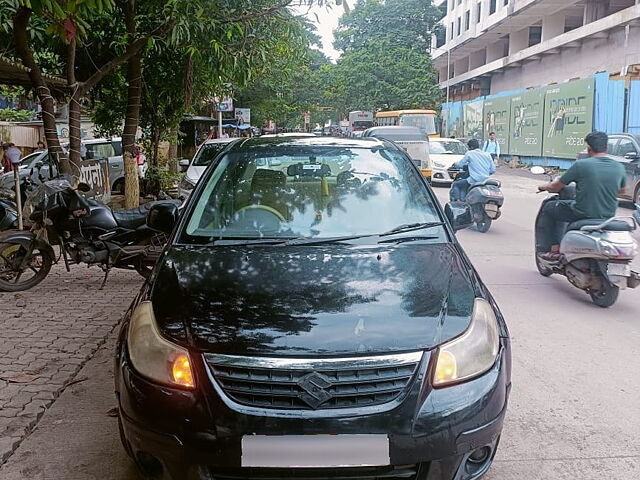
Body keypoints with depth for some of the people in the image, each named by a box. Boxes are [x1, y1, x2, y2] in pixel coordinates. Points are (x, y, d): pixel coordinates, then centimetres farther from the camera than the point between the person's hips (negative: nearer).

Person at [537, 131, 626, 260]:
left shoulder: (581, 164, -13)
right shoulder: (619, 168, 0)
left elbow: (556, 187, -4)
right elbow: (621, 190, 19)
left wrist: (545, 187, 18)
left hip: (583, 214, -5)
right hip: (608, 215, 5)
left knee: (548, 208, 16)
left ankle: (553, 249, 12)